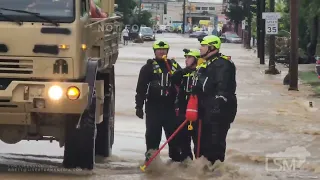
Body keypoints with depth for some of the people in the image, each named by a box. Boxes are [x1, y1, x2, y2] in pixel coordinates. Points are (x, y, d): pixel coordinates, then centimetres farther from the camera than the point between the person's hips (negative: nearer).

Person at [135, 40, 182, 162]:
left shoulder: (175, 66, 11)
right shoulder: (148, 68, 2)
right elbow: (140, 89, -1)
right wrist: (139, 106, -7)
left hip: (170, 106, 2)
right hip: (153, 106, -2)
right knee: (153, 134, -1)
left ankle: (176, 157, 17)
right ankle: (151, 157, 5)